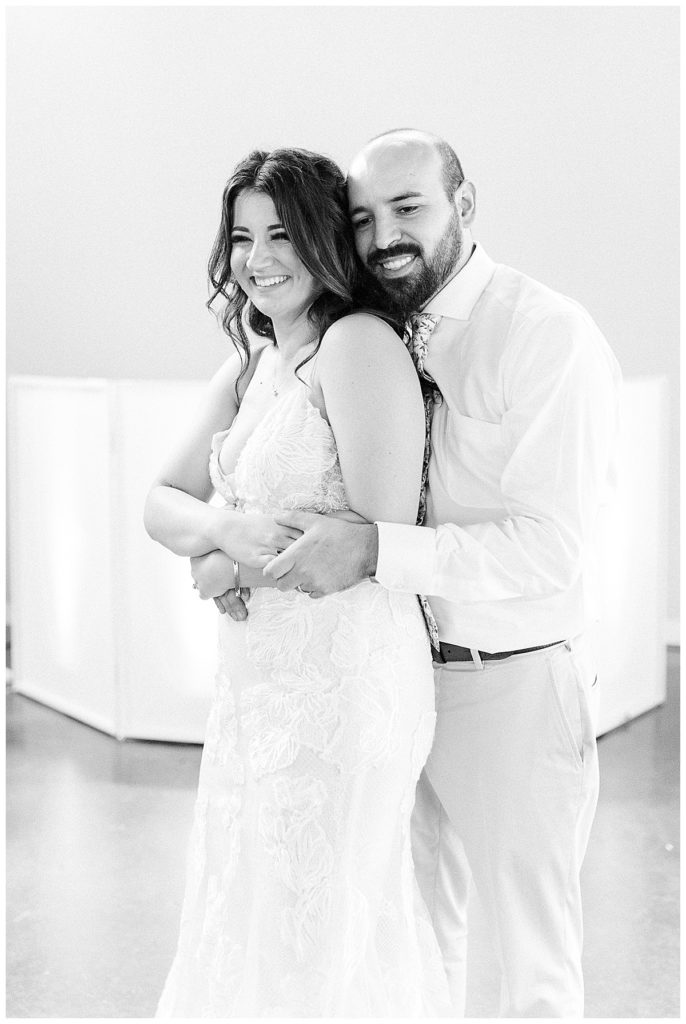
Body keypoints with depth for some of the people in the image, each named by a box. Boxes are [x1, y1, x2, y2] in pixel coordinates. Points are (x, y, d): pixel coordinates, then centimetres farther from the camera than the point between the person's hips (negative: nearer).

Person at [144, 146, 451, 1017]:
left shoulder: (358, 343, -13)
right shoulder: (250, 367, 12)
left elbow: (382, 538, -18)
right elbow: (161, 501, 10)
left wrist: (233, 564, -10)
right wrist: (225, 528, -12)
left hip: (343, 679, -8)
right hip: (261, 681, 9)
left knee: (312, 938, 5)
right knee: (253, 923, 20)